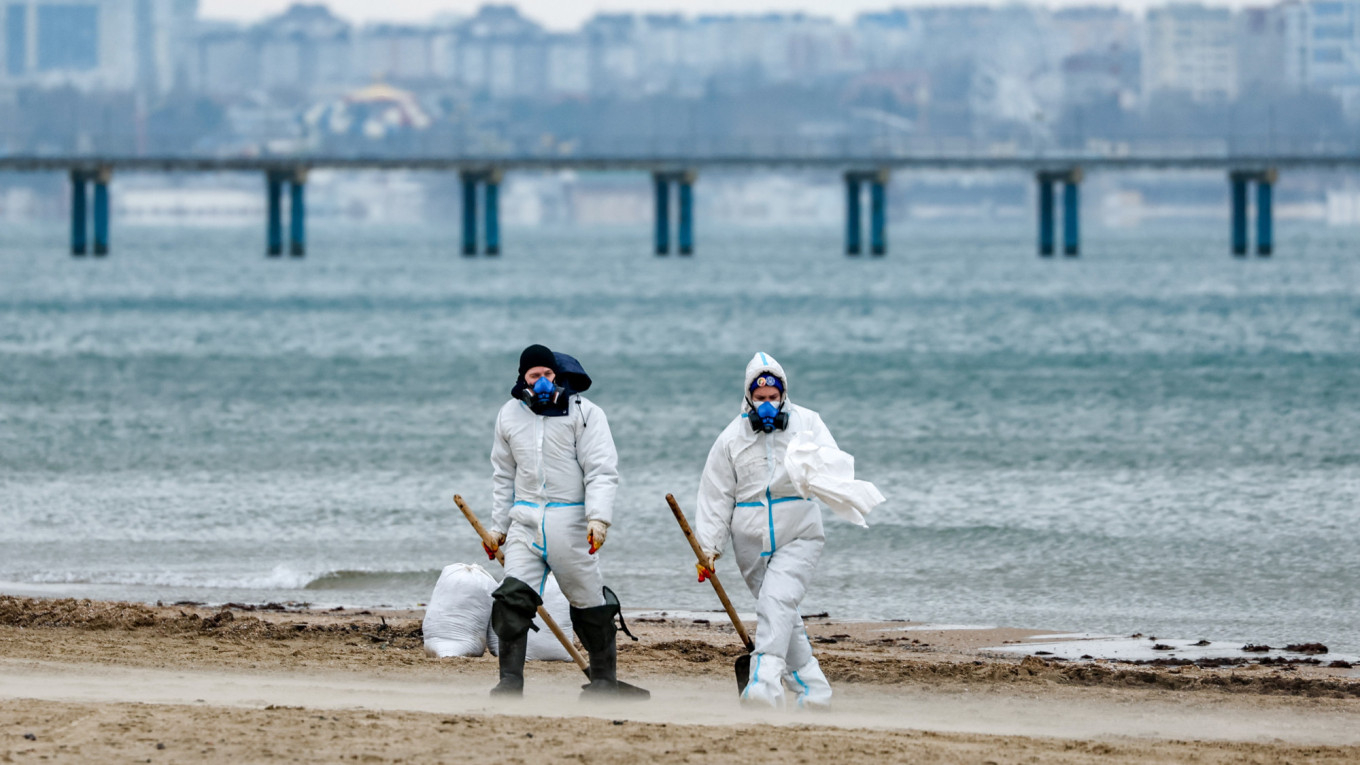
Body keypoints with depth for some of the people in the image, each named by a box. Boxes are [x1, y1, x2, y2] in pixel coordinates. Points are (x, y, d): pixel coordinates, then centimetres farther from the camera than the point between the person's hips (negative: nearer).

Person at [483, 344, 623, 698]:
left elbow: (602, 472, -10)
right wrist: (498, 526, 17)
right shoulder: (510, 416, 10)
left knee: (589, 602, 4)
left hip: (569, 519, -3)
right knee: (513, 597, -12)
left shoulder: (583, 413, -5)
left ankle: (605, 678, 20)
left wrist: (599, 519, -23)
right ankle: (510, 680, -12)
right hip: (526, 520, 3)